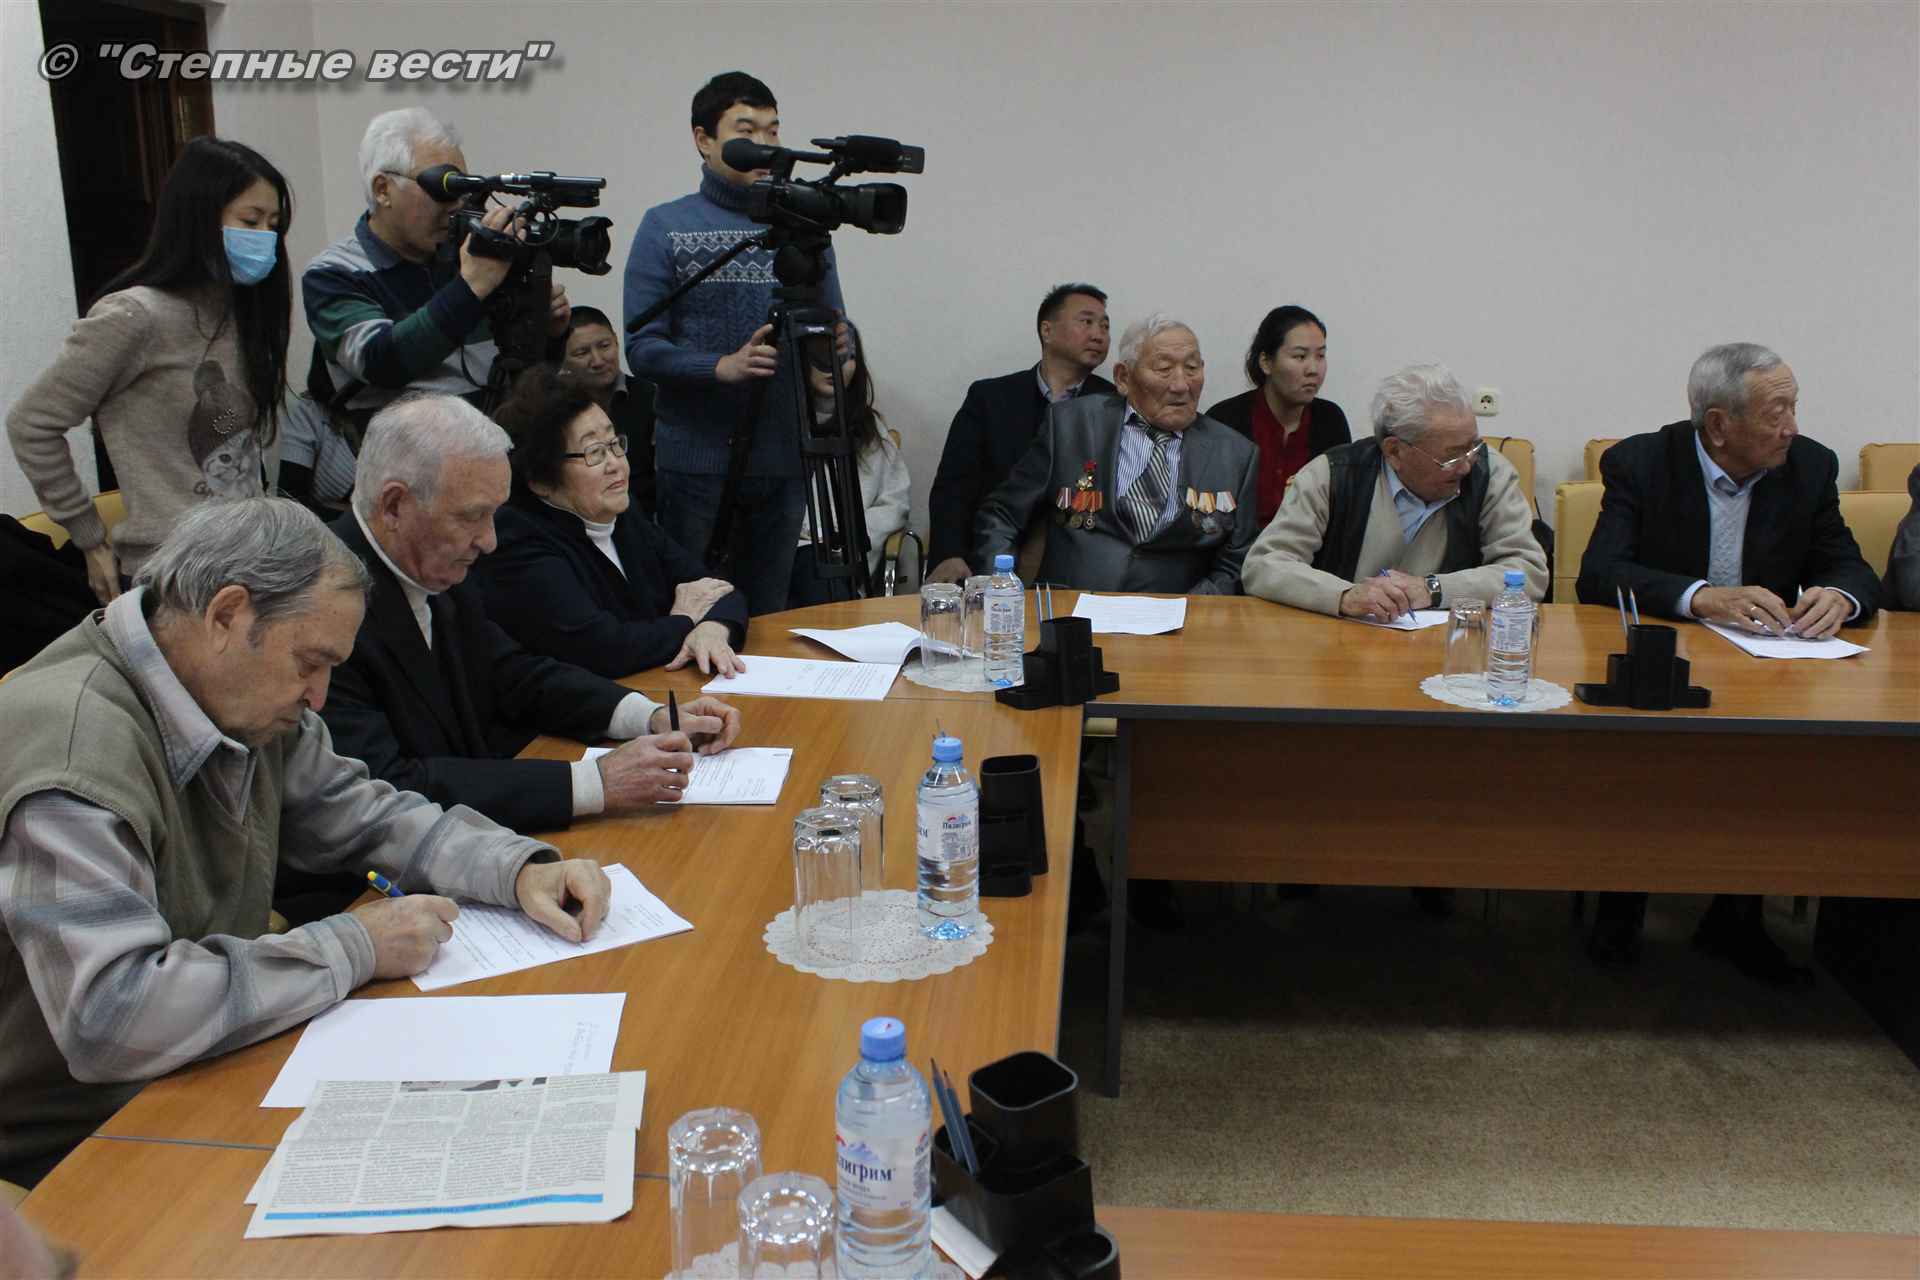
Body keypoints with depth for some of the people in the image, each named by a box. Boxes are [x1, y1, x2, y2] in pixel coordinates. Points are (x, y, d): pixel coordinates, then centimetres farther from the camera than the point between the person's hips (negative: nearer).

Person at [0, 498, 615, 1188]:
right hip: (69, 1155, -8)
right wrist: (356, 949, -25)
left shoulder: (243, 698, 0)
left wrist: (521, 869, -5)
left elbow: (361, 814, 12)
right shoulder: (73, 745, -27)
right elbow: (111, 1017, -35)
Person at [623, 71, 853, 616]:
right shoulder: (665, 228, 1)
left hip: (784, 462, 3)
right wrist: (722, 367, -22)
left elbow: (835, 328, 14)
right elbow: (642, 347, -6)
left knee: (768, 618, 11)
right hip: (697, 461, -3)